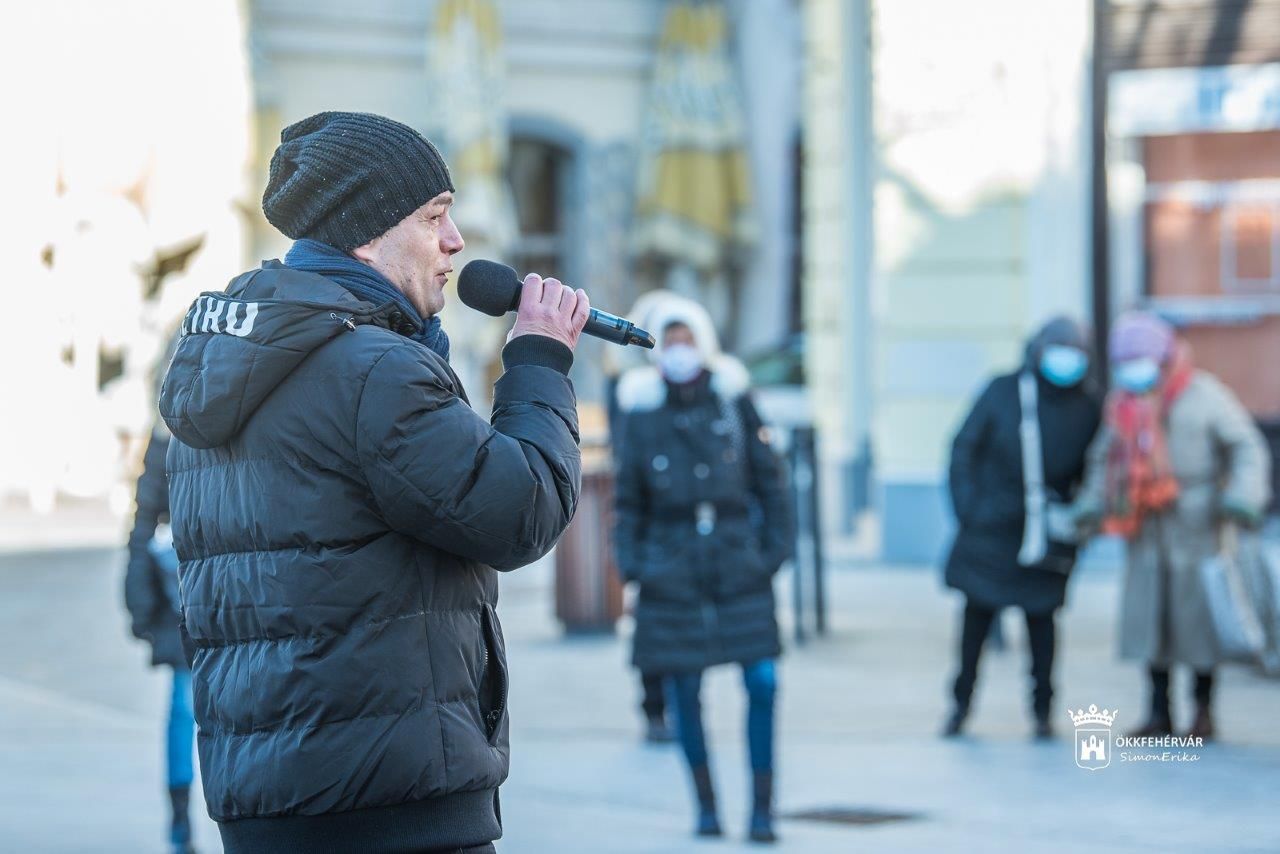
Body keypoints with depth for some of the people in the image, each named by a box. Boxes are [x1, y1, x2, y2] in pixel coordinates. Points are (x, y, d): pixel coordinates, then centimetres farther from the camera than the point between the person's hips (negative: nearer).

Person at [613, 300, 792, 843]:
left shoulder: (733, 401, 3)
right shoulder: (642, 411, 4)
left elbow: (768, 479, 7)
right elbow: (629, 499, 9)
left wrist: (776, 545, 0)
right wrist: (630, 561, 0)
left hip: (738, 559, 0)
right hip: (672, 568, 0)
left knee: (762, 681, -9)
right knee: (685, 692, 3)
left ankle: (762, 806, 1)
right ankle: (706, 805, 18)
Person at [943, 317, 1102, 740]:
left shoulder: (1087, 407, 1)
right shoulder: (1003, 393, -3)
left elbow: (1092, 468, 8)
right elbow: (964, 448, 1)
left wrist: (1082, 518, -2)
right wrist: (967, 505, -7)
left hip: (1046, 533, 0)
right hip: (992, 527, 0)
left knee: (1041, 619, 0)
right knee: (976, 616, 3)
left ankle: (1042, 711, 8)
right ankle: (961, 704, 14)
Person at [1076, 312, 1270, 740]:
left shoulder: (1204, 396, -4)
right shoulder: (1123, 402, 11)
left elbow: (1248, 448, -4)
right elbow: (1105, 459, 21)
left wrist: (1242, 499, -18)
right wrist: (1092, 507, 7)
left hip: (1196, 526, -4)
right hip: (1147, 531, 5)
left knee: (1199, 615, -2)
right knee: (1149, 616, 2)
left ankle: (1204, 711, 8)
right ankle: (1159, 711, 11)